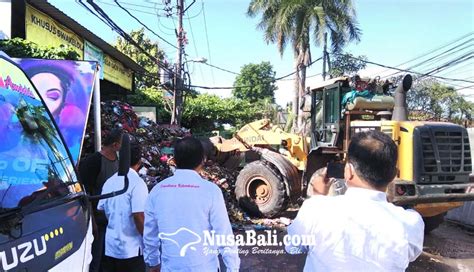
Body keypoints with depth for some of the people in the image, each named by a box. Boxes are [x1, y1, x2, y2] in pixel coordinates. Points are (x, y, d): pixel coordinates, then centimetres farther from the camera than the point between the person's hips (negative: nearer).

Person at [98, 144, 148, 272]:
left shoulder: (109, 181, 5)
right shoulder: (137, 183, -17)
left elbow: (102, 209, 11)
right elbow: (138, 216, -22)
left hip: (111, 247, 7)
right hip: (132, 248, -7)